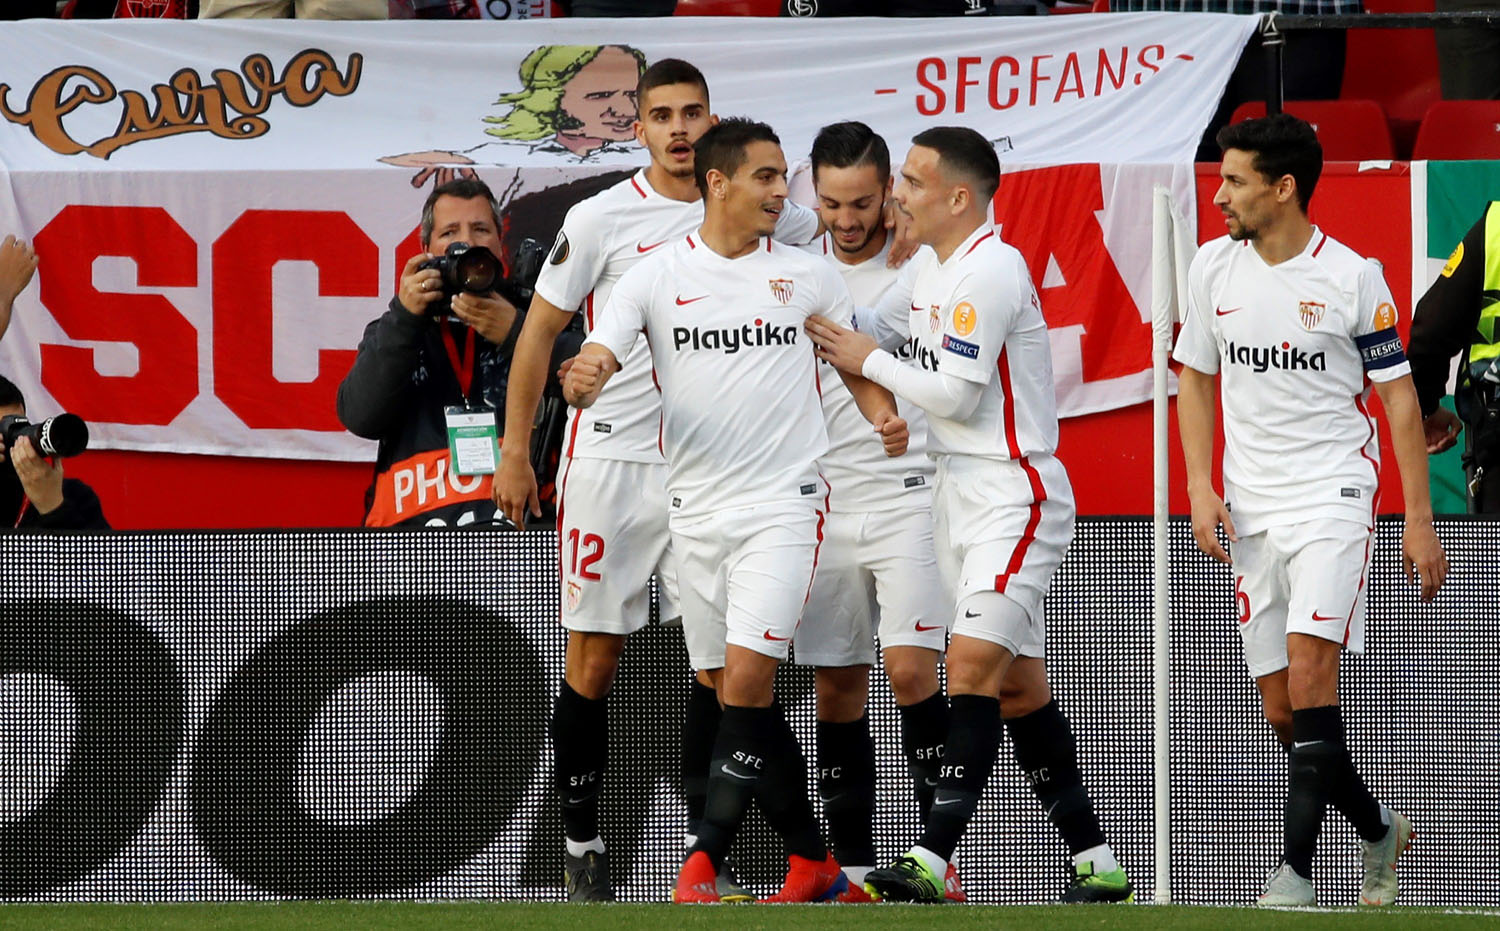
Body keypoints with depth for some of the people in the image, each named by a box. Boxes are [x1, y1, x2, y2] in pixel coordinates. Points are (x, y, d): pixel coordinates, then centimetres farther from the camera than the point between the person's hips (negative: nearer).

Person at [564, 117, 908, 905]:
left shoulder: (809, 276, 5)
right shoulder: (658, 277, 2)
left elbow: (857, 366, 16)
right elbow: (595, 360, -7)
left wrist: (885, 418, -5)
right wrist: (582, 381, -31)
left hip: (783, 505, -2)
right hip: (696, 508, 2)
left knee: (747, 679, -17)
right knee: (729, 694, 6)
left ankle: (704, 861, -17)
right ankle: (811, 859, 18)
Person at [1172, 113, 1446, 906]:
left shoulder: (1351, 277, -8)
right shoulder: (1214, 268, 5)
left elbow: (1399, 397, -3)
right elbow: (1195, 378, 16)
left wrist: (1419, 520, -5)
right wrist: (1200, 487, 3)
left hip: (1333, 498, -5)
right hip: (1250, 511, 5)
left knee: (1310, 667, -22)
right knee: (1282, 709, 5)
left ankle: (1297, 870, -24)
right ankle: (1377, 829, 28)